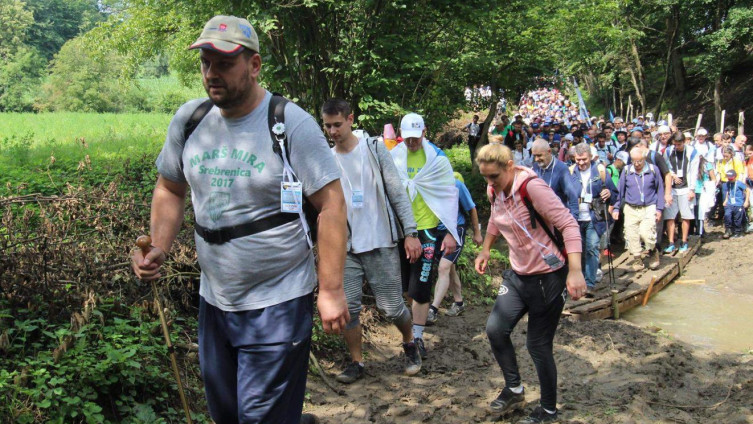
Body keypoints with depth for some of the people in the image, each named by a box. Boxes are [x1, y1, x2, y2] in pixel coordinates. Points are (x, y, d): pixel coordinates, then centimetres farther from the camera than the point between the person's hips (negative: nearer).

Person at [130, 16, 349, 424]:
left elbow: (331, 205, -15)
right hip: (214, 299, 6)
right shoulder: (189, 119, 1)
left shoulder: (292, 124, -15)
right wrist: (158, 249, -3)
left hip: (277, 302, -6)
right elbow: (170, 189, 13)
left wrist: (331, 290, -17)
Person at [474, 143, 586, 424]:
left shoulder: (532, 187, -23)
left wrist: (575, 271, -34)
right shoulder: (495, 190, 0)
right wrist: (485, 250, 21)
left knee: (538, 345, 0)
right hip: (518, 274, 8)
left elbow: (568, 224, -26)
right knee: (495, 330, 4)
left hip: (548, 277, -7)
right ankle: (514, 389, 26)